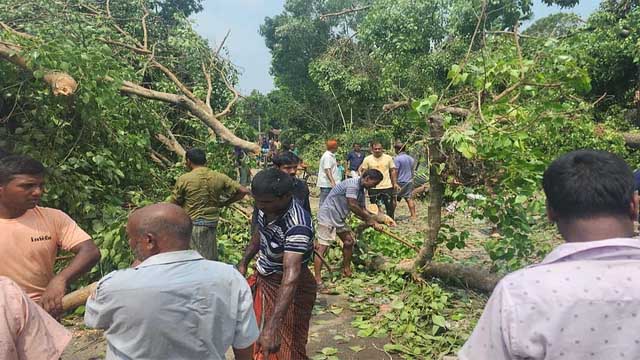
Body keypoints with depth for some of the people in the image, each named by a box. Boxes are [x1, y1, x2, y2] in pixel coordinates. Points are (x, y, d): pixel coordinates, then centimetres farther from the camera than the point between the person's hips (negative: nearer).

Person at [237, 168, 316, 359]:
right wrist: (243, 263, 4)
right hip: (263, 279, 8)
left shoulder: (297, 226, -35)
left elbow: (291, 275, -44)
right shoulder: (266, 208, -11)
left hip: (288, 287, -7)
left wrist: (272, 326, -50)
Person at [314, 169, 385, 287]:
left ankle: (346, 271, 26)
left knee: (349, 241, 13)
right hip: (328, 216, -10)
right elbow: (352, 206, -25)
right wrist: (368, 218, -13)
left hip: (339, 218, 11)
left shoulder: (360, 190, 11)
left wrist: (374, 222, 2)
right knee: (322, 246, -11)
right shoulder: (352, 184, -20)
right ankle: (317, 279, -12)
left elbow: (362, 209, 14)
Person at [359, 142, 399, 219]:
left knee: (390, 207, 6)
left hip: (387, 186, 1)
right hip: (373, 188, -1)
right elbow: (363, 173, 3)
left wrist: (395, 183, 0)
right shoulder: (367, 159, -1)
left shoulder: (388, 158, 3)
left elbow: (393, 171, 7)